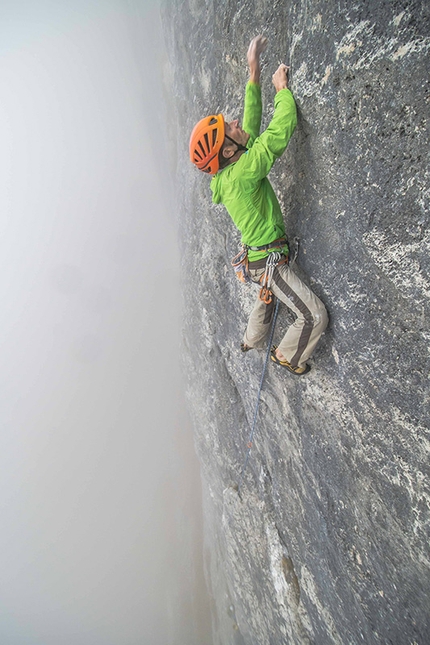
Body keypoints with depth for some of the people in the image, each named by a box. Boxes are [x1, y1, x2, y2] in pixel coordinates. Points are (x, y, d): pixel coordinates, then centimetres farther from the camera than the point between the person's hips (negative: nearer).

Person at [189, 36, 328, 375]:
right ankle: (287, 356, 20)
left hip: (256, 257, 10)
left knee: (267, 297, 35)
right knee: (315, 316, -3)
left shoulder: (228, 172, -1)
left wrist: (254, 72, 8)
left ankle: (252, 341, 57)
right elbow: (280, 132, -29)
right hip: (268, 260, -10)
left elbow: (251, 124, 7)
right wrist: (282, 89, -12)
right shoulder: (242, 173, -27)